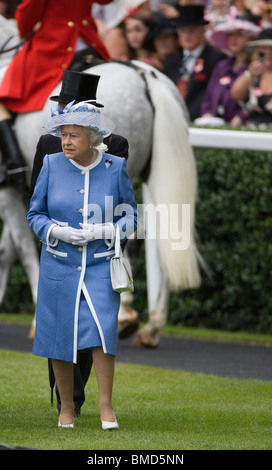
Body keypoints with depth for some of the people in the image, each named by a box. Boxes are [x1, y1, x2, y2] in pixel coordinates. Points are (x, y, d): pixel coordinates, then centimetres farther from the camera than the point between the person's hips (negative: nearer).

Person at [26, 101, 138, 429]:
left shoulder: (115, 168, -3)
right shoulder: (52, 165, -2)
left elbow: (130, 218, 4)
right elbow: (35, 214, 5)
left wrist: (101, 232, -14)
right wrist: (58, 231, -14)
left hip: (100, 266, -1)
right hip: (59, 265, 1)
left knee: (102, 329, -16)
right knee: (59, 335, 5)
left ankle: (106, 405, -9)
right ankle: (66, 406, 19)